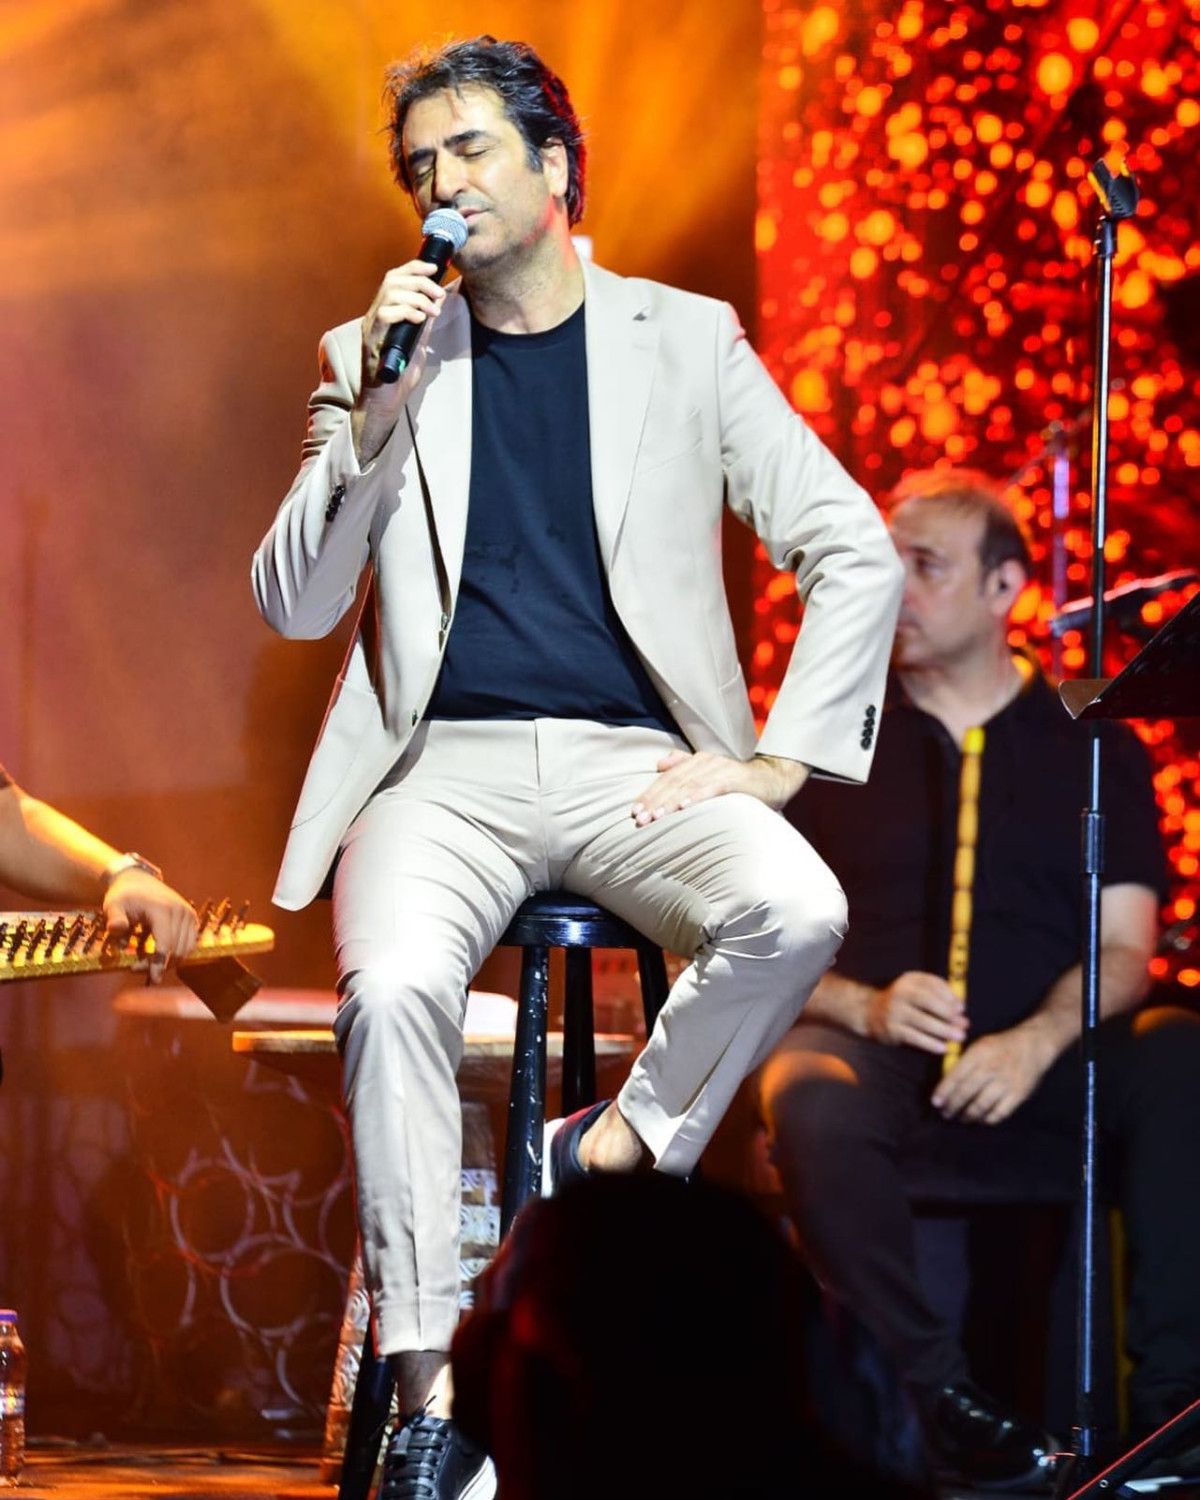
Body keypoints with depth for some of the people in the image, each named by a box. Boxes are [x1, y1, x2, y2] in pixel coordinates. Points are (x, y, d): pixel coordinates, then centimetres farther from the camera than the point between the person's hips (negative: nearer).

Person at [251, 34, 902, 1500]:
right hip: (446, 763, 0)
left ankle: (619, 1149, -8)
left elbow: (858, 556, 7)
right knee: (389, 990, -32)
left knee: (796, 912, -32)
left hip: (634, 759, 0)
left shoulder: (684, 340, 8)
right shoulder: (376, 354, 12)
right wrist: (374, 418, -8)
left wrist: (781, 762, -3)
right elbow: (291, 606, 5)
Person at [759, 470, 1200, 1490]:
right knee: (812, 1103, -37)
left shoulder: (1092, 744, 12)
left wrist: (1037, 1042, -18)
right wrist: (865, 1006, -16)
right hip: (873, 1036, 0)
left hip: (1046, 1050, 0)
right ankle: (936, 1396, -25)